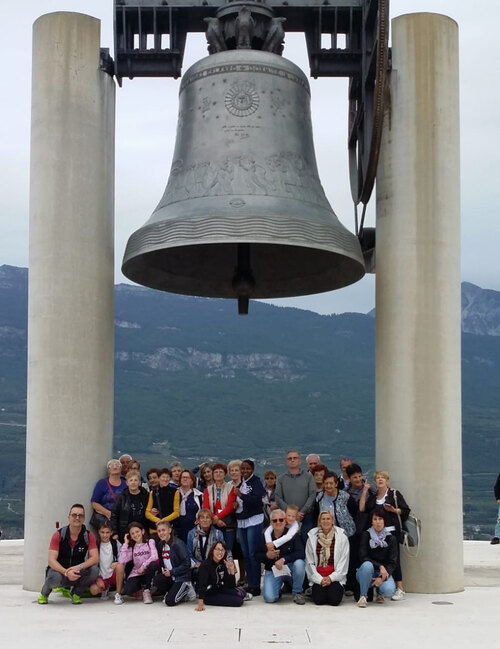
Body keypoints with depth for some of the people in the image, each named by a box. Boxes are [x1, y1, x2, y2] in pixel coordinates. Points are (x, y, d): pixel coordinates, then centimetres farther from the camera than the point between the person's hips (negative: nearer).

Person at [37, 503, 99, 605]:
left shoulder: (88, 536, -5)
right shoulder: (58, 535, -11)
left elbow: (95, 558, -15)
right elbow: (51, 560, -18)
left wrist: (79, 567, -33)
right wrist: (66, 572, -35)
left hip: (77, 573, 2)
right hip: (60, 571, -2)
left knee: (94, 570, -27)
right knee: (55, 576, -38)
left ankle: (75, 593, 2)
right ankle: (44, 594, 1)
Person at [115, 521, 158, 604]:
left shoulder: (150, 542, -3)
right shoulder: (131, 547, 6)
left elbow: (154, 557, -20)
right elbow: (121, 561, -10)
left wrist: (142, 567, -19)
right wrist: (125, 544, -7)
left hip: (148, 573, 0)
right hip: (136, 574, 0)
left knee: (153, 564, -36)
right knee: (128, 590, -32)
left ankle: (147, 590, -13)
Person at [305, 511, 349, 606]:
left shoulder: (342, 537, 0)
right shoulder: (312, 537, 3)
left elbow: (343, 561, -1)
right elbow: (309, 562, 2)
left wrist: (331, 578, -10)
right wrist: (319, 579, -8)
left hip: (335, 577, -1)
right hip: (318, 578, 1)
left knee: (334, 600, -21)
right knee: (319, 599, -21)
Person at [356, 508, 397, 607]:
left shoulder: (391, 538, -1)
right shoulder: (366, 535, -3)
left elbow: (393, 562, -6)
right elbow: (363, 557, -10)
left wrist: (382, 577, -21)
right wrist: (380, 566, -22)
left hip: (384, 573, 1)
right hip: (367, 572, -1)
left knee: (389, 590, -31)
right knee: (367, 565, -37)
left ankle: (379, 592, 8)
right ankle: (363, 596, -17)